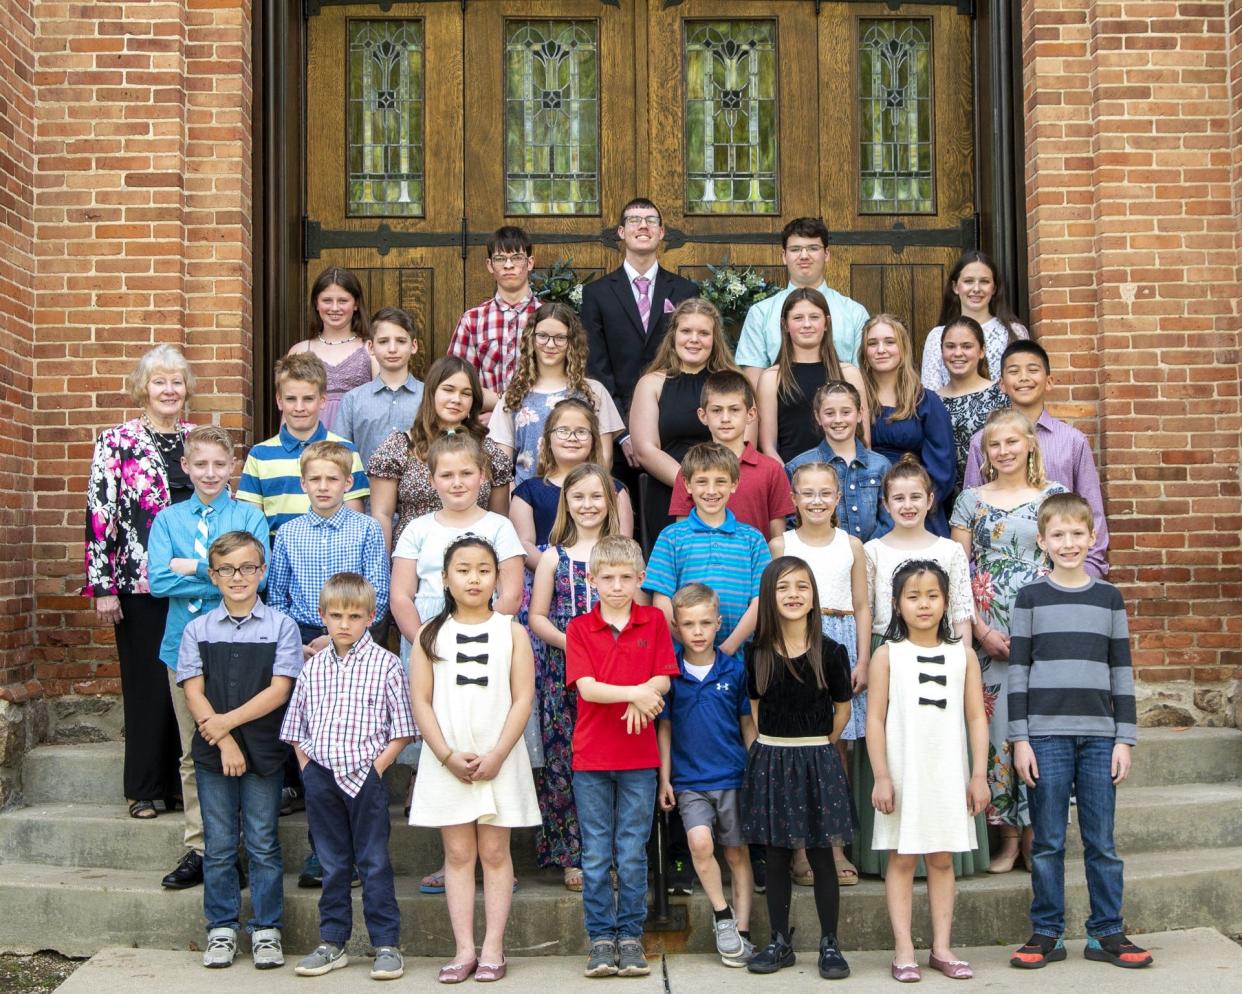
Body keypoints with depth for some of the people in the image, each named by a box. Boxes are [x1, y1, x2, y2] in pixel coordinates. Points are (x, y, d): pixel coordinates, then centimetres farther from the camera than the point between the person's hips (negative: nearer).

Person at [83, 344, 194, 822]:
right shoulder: (116, 442, -1)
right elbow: (99, 515, -4)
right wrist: (103, 586, -9)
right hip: (140, 585, -3)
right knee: (147, 683, 4)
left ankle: (187, 781, 17)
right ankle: (145, 788, 15)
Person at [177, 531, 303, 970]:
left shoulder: (280, 626, -1)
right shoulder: (198, 629, 4)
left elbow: (279, 690, -8)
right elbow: (194, 693, -2)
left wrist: (227, 721, -14)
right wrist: (224, 741, -12)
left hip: (264, 751, -1)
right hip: (212, 752, 2)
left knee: (263, 845, 5)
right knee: (219, 847, 9)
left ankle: (266, 929, 15)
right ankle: (222, 929, 20)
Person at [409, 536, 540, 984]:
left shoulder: (511, 632, 2)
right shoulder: (430, 635, 4)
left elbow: (523, 699, -3)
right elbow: (420, 700, 0)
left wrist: (496, 755, -13)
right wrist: (449, 755, -11)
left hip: (499, 759, -1)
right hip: (446, 762, 1)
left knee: (494, 852, 4)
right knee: (458, 853, 5)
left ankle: (493, 947, 9)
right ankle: (464, 948, 9)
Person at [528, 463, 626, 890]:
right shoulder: (554, 556, 8)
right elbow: (537, 617, 5)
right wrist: (569, 643, -12)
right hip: (563, 674, 0)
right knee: (564, 760, -1)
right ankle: (572, 858, 8)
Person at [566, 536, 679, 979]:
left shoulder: (654, 621, 4)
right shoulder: (579, 628, 0)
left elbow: (662, 681, -1)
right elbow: (587, 688, -11)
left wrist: (636, 700, -20)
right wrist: (635, 692, -22)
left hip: (639, 757, 0)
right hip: (591, 756, 0)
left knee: (633, 853, 6)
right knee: (596, 854, 6)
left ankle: (630, 935, 16)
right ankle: (601, 937, 15)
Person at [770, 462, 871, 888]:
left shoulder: (852, 545, 9)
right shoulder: (780, 544, 4)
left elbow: (861, 607, 9)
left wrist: (862, 660, 1)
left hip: (841, 644, 2)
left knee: (837, 747, 4)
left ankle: (836, 847, 12)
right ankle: (800, 849, 5)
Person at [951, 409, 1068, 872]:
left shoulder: (1054, 496, 6)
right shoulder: (972, 500, 7)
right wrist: (982, 630, -7)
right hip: (986, 632, 1)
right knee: (995, 722, 1)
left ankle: (1036, 832, 10)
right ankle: (1007, 836, 11)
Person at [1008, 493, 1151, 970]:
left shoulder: (1109, 598, 8)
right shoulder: (1030, 598, 3)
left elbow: (1121, 672, 9)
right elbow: (1017, 671, 2)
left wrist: (1124, 739, 4)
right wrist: (1019, 739, -3)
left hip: (1099, 735, 2)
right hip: (1045, 734, -1)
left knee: (1101, 842, 5)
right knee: (1047, 842, 4)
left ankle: (1106, 933, 16)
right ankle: (1047, 933, 14)